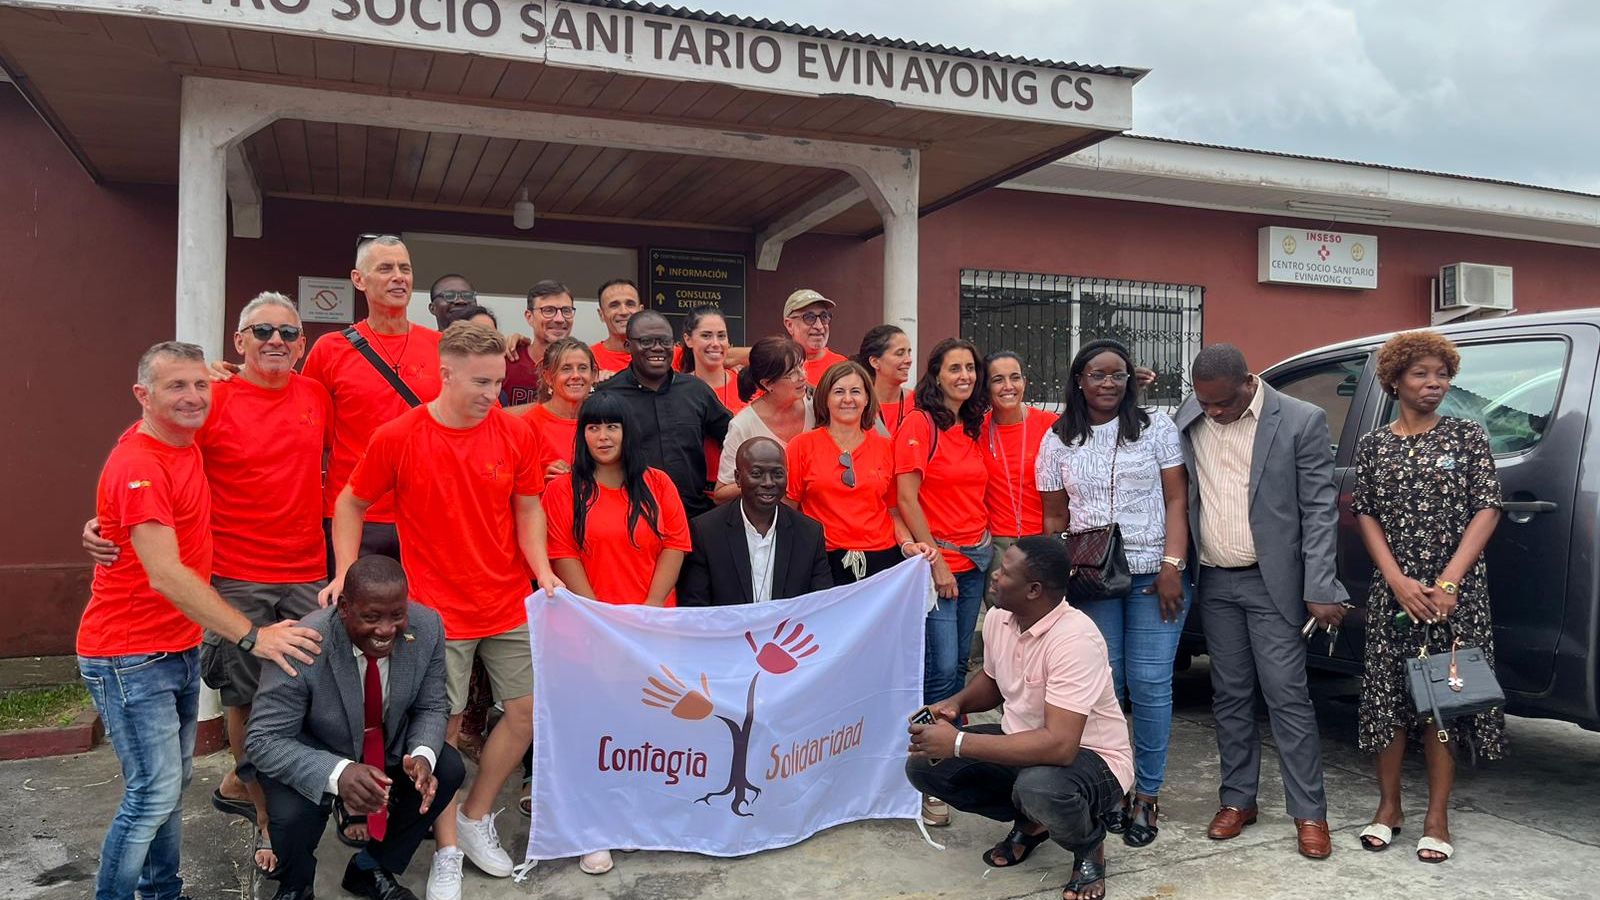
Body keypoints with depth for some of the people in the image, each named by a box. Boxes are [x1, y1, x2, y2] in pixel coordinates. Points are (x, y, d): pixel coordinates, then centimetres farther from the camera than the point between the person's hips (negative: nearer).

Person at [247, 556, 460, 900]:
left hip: (387, 748, 4)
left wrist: (422, 755, -30)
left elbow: (432, 708, -8)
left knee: (448, 769, -16)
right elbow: (264, 739, -28)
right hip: (310, 754, -4)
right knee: (293, 813, -30)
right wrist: (338, 773, -45)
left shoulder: (427, 628, -22)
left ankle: (371, 868, 9)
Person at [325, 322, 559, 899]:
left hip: (510, 606, 3)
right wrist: (344, 572, -7)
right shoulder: (397, 438, -10)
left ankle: (474, 817, 29)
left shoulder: (516, 434, -4)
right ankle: (448, 851, 21)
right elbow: (351, 503, 3)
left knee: (527, 712, 7)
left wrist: (542, 570, -9)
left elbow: (527, 508, 5)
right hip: (439, 610, -3)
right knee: (444, 726, 3)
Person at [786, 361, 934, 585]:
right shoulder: (802, 446, 2)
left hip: (882, 559, 2)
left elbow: (893, 511, 14)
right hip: (826, 563, -2)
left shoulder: (885, 448, 9)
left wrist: (908, 545, -3)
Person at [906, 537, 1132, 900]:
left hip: (1090, 758, -7)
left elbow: (1059, 746, -38)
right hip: (1022, 744, 7)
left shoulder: (1074, 639, -30)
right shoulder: (998, 618, -5)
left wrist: (957, 743, -36)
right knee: (923, 764, -8)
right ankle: (1029, 822, 12)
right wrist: (957, 702, -6)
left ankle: (1089, 845, -3)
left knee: (1038, 787, -40)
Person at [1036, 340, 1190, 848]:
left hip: (1154, 576, -1)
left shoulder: (1156, 427, 3)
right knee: (1102, 683, 2)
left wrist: (1172, 566, -10)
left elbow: (1176, 502, 0)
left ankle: (1147, 794, 10)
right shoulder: (1059, 441, 8)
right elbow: (1054, 517, 11)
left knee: (1150, 684, -3)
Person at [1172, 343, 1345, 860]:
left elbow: (1319, 509, -8)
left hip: (1272, 583, -4)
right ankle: (1238, 799, 23)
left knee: (1287, 696, -1)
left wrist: (1319, 590, -13)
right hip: (1214, 583, 4)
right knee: (1229, 695, 12)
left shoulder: (1301, 422, -8)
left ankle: (1309, 813, 11)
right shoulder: (1189, 419, 2)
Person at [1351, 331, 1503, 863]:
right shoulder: (1372, 445, 6)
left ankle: (1437, 818, 12)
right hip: (1392, 592, 1)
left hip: (1455, 593, -1)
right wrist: (1398, 581, -10)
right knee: (1388, 696, 4)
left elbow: (1487, 510, -3)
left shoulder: (1468, 437, 2)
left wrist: (1448, 582, -13)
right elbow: (1366, 515, 3)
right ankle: (1388, 807, 18)